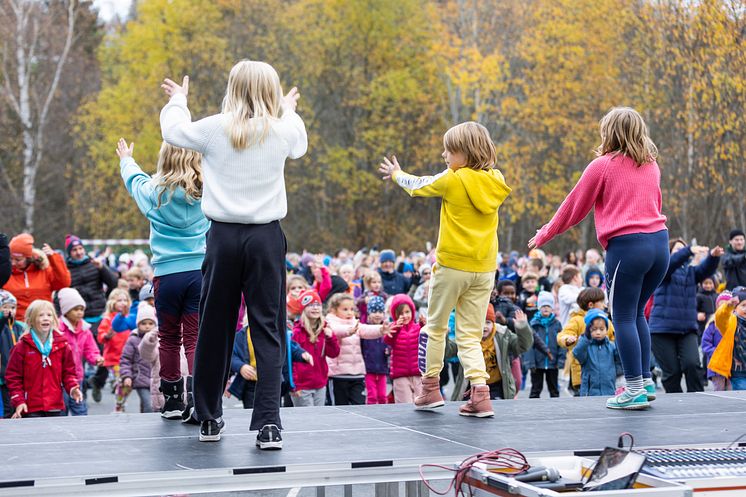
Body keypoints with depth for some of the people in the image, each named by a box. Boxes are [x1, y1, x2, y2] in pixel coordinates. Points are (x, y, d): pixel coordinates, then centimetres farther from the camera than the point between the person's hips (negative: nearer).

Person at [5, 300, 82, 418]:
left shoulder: (62, 345, 6)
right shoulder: (22, 346, -3)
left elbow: (68, 372, 12)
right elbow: (12, 376, -1)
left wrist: (73, 388, -7)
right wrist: (18, 401, -9)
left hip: (55, 408, 3)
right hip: (31, 409, -3)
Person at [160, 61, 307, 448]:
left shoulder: (215, 129, -1)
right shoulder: (283, 131, 1)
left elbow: (173, 130, 18)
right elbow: (300, 144, 26)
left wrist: (177, 101, 39)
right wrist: (288, 110, 46)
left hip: (224, 236, 0)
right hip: (267, 237, 0)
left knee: (214, 327, 10)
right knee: (267, 329, 0)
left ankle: (208, 418, 21)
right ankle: (268, 423, -8)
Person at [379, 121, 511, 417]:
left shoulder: (452, 180, -10)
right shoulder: (496, 182, 2)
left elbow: (418, 186, 7)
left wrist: (396, 174, 26)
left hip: (452, 265, -4)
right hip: (484, 269, 4)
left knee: (436, 327, 14)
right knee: (470, 336, 6)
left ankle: (431, 389, 21)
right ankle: (480, 392, -11)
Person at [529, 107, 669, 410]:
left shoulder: (602, 165, -1)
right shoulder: (651, 165, 14)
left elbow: (575, 206, 6)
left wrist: (545, 234, 19)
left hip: (626, 245, -6)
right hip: (659, 241, 6)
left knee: (623, 318, -1)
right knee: (637, 314, 18)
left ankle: (636, 390, -3)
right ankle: (646, 379, 18)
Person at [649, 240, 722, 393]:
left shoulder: (690, 271, 16)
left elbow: (706, 269, -4)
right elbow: (671, 262, -20)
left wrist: (713, 256, -26)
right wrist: (689, 250, -36)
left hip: (688, 329, 3)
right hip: (663, 330, -3)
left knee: (692, 364, -17)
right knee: (672, 371, -5)